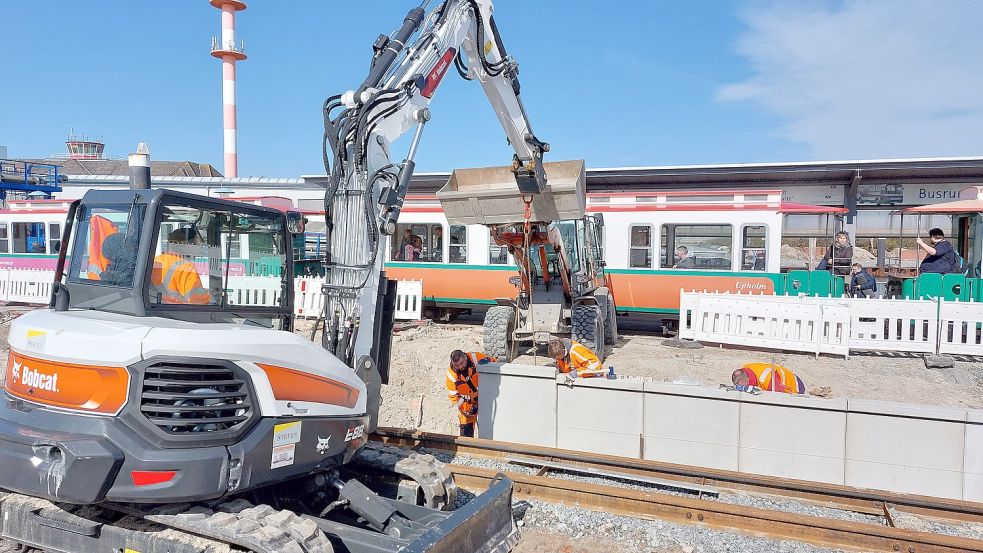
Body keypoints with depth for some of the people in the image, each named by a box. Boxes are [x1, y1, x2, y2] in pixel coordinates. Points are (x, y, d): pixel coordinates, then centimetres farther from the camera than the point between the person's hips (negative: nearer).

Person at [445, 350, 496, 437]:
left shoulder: (475, 358, -24)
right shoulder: (451, 376, -20)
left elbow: (494, 363, -9)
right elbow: (454, 397, -12)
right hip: (467, 404, 0)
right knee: (466, 428, 8)